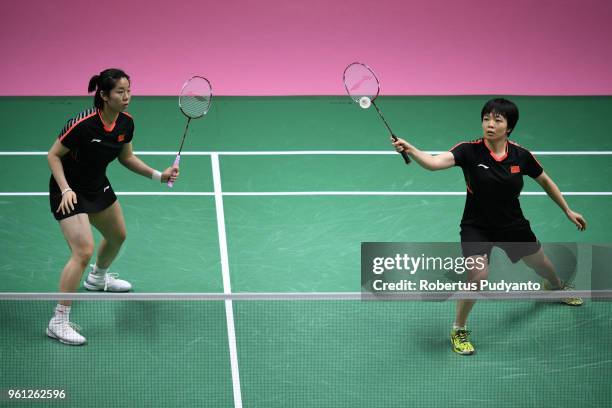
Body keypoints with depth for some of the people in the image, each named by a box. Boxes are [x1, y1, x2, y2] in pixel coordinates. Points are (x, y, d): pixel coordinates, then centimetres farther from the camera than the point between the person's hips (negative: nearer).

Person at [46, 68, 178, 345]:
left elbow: (126, 157, 7)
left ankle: (97, 278, 59)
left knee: (117, 236, 26)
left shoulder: (126, 122, -9)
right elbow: (53, 155, -19)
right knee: (84, 251, -20)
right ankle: (59, 321, -12)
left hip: (98, 187, 8)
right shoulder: (83, 124, -30)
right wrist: (66, 190, -30)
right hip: (70, 192, -8)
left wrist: (158, 175, -4)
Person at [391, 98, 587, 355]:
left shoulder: (521, 156, -14)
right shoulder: (470, 151, -24)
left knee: (541, 264, 24)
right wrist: (410, 149, -60)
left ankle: (557, 286, 64)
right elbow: (435, 162, -41)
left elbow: (544, 181, 4)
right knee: (478, 275, -27)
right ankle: (458, 330, -3)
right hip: (476, 227, -4)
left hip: (512, 225, 4)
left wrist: (568, 211, 10)